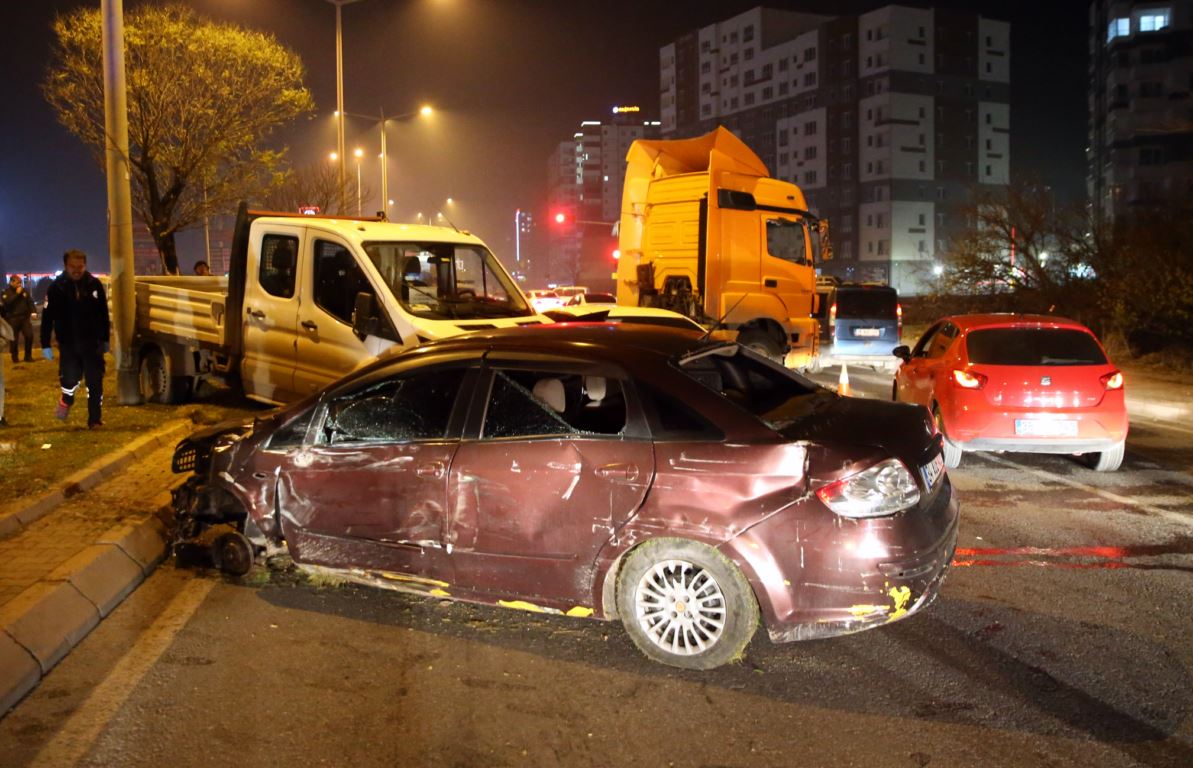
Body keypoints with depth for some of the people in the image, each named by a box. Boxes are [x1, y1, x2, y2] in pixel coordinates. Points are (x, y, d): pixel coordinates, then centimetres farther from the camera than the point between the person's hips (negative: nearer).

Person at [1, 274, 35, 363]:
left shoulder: (24, 291, 10)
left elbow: (30, 301, 11)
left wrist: (32, 312, -4)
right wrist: (16, 294, -18)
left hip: (25, 317, 3)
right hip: (12, 319, -3)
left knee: (29, 335, -5)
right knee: (14, 339, 0)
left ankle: (28, 356, 8)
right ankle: (14, 357, 16)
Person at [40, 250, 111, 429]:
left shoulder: (94, 284, -2)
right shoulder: (57, 287, -5)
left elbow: (104, 314, 7)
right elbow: (47, 317, -3)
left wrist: (105, 339, 10)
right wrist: (45, 345, -5)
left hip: (92, 343, 1)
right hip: (68, 344, -1)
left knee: (95, 382, 3)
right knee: (70, 378, -7)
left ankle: (95, 419, 14)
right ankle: (67, 399, 28)